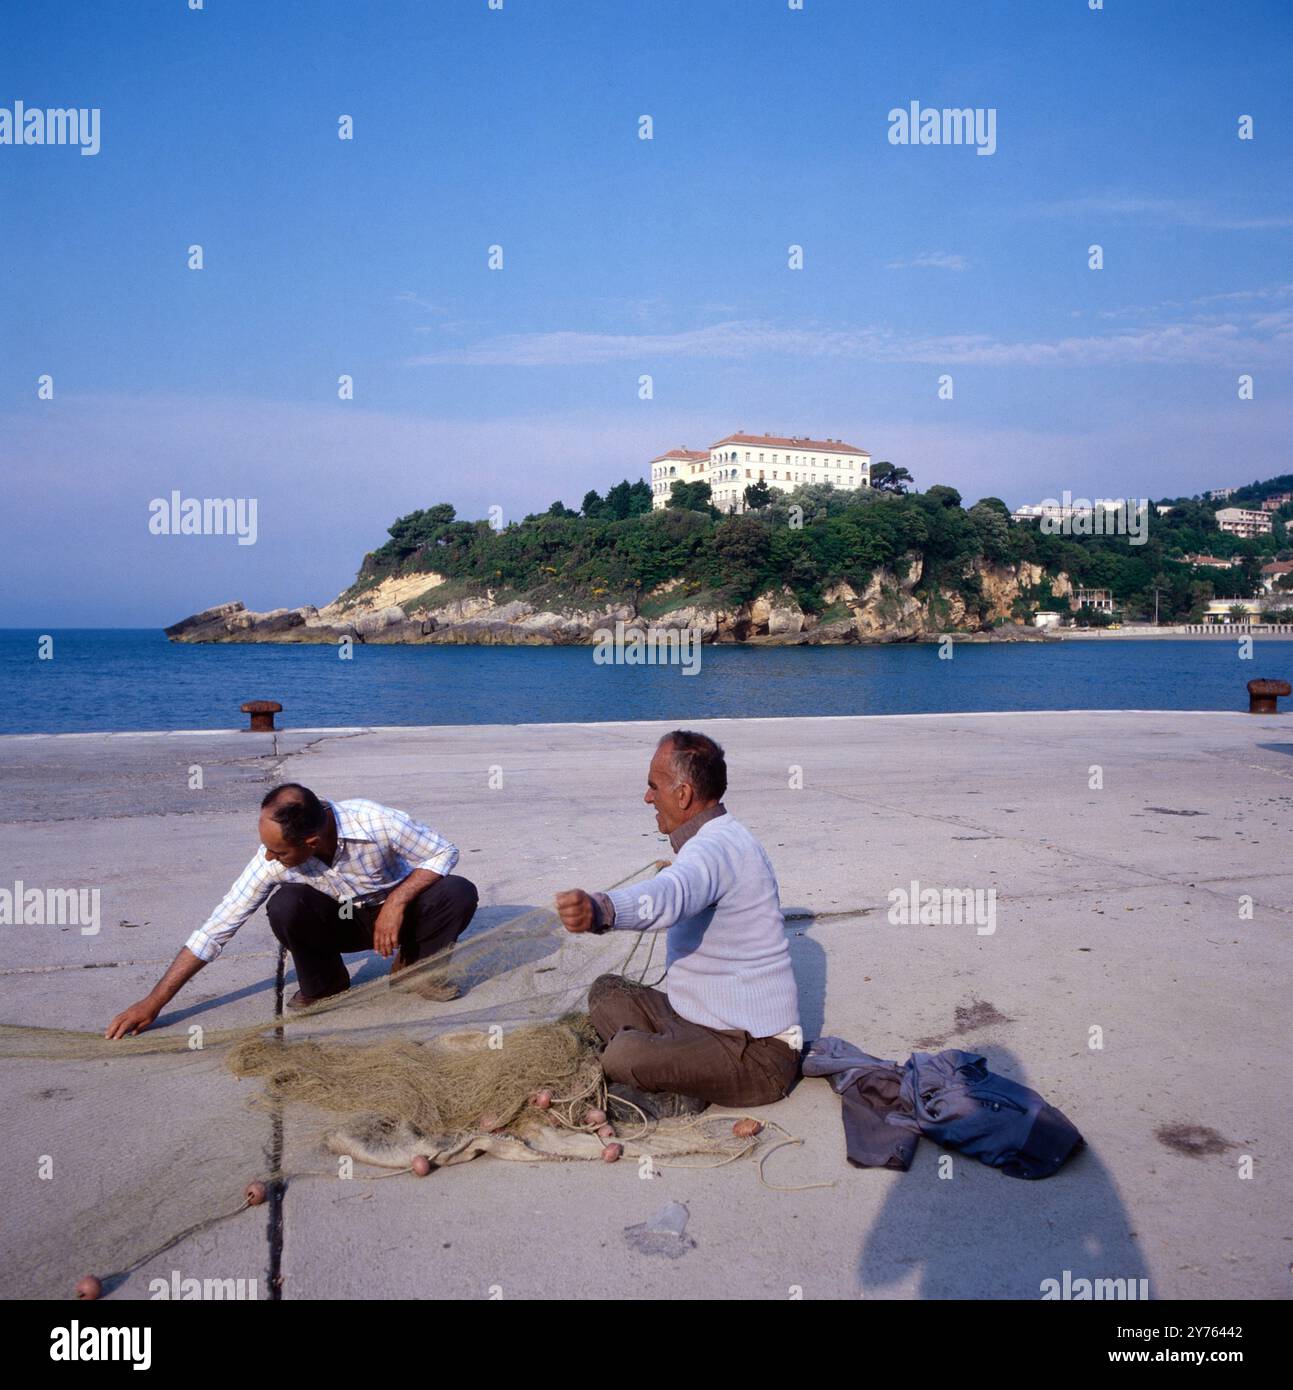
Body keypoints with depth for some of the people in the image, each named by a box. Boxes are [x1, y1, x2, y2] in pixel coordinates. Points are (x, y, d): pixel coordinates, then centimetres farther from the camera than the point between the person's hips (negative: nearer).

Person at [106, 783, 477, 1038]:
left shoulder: (377, 823, -35)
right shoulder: (272, 859, -26)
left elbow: (443, 853, -19)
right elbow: (216, 929, -20)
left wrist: (397, 902, -32)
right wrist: (153, 1002, -21)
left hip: (394, 910, -1)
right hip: (339, 922, 1)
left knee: (458, 894, -31)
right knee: (285, 906, -32)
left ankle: (414, 966, -1)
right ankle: (323, 984, -3)